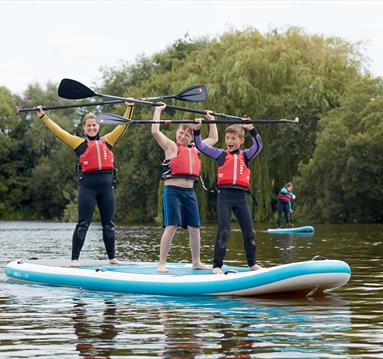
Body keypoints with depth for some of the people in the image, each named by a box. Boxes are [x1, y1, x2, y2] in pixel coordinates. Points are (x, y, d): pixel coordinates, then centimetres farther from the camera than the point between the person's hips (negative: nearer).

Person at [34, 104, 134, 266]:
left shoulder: (107, 141, 15)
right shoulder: (79, 143, 7)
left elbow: (122, 126, 21)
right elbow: (58, 131, 6)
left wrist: (129, 108, 20)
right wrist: (43, 116, 5)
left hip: (107, 186, 3)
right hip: (87, 186, -3)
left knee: (109, 224, 8)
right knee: (83, 224, -3)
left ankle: (112, 257, 17)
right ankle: (74, 258, 0)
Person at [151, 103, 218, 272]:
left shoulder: (195, 149, 16)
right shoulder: (171, 146, 2)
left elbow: (213, 139, 29)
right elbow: (155, 131, -11)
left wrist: (211, 120, 29)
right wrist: (158, 110, -5)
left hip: (189, 192, 6)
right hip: (173, 190, -6)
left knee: (194, 228, 6)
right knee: (171, 227, -13)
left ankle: (196, 262, 18)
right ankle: (162, 263, -10)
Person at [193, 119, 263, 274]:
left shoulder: (245, 155, 12)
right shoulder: (221, 154, 9)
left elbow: (258, 146, -3)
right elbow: (201, 146, 7)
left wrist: (251, 130, -15)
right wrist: (196, 130, -6)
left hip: (240, 197, 3)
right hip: (224, 196, -3)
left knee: (249, 232, 7)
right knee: (223, 232, -9)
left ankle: (252, 264, 20)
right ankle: (217, 266, -3)